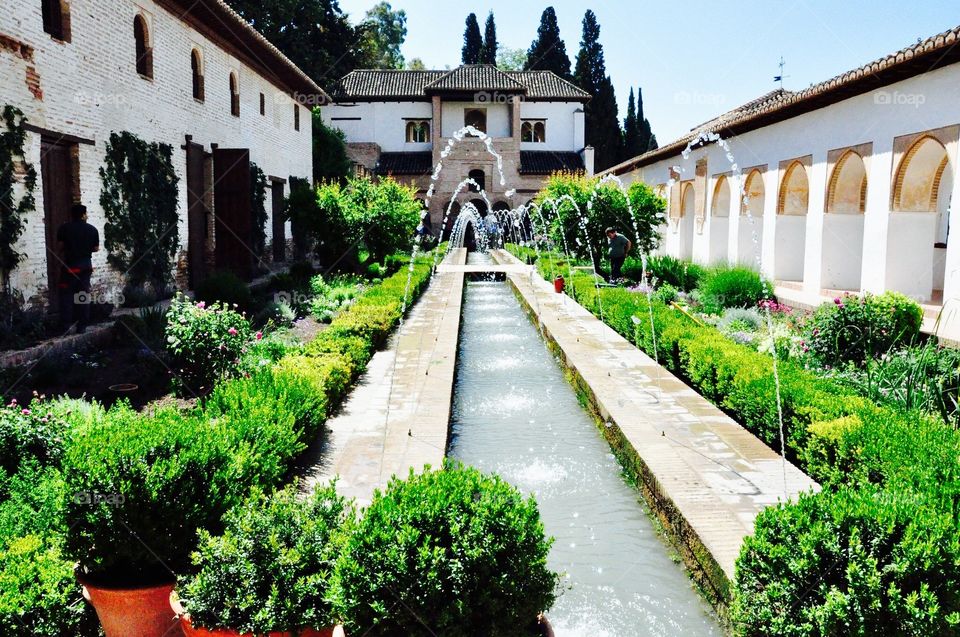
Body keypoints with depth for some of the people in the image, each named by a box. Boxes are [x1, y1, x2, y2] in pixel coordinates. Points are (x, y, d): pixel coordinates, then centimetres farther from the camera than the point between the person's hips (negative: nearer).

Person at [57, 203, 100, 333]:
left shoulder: (64, 228, -3)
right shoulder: (92, 229, 0)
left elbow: (59, 247, -5)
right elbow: (96, 249, 2)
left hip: (69, 265, -1)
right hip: (86, 266, 1)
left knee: (67, 295, 6)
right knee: (84, 295, 5)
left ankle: (66, 324, 1)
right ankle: (82, 325, 6)